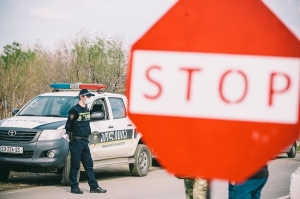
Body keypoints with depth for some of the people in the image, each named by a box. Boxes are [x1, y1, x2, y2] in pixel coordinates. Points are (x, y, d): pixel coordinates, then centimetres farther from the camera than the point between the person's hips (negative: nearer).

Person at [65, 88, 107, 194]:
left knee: (89, 165, 8)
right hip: (76, 142, -8)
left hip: (85, 142, 8)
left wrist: (88, 133, 15)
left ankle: (94, 186, 10)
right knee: (75, 165, -1)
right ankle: (74, 187, 5)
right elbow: (68, 126, -12)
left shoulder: (86, 110, 13)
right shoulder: (75, 110, -12)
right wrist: (72, 136, -7)